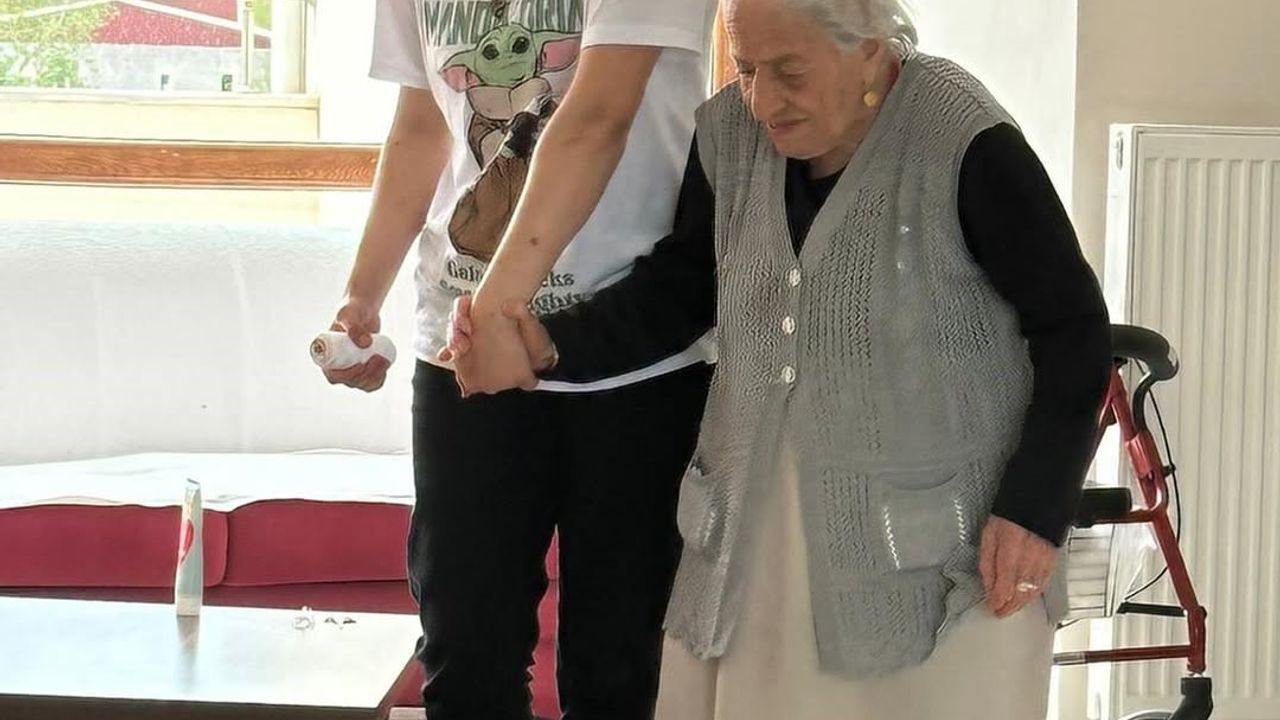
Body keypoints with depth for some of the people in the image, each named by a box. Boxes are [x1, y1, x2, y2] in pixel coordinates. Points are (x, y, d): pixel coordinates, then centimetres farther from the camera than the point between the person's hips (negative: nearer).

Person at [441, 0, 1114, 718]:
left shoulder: (965, 147, -15)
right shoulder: (729, 134, 2)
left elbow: (1072, 328, -9)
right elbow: (678, 288, 11)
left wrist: (1036, 509, -14)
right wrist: (553, 346, -6)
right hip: (755, 527, 5)